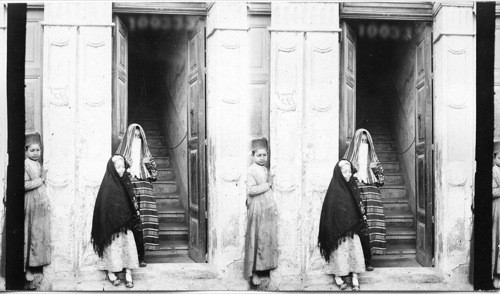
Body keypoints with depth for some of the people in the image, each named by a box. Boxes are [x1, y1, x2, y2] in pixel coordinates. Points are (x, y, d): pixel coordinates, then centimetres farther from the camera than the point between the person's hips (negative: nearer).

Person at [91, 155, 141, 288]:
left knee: (129, 245, 0)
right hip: (111, 225, -5)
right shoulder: (107, 186, -11)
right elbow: (104, 208, -11)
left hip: (125, 223, 5)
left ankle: (128, 273, 4)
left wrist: (134, 220, 6)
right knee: (113, 246, 1)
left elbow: (131, 204, 13)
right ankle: (111, 273, 15)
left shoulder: (125, 182, 7)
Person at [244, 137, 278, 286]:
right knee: (257, 239, -3)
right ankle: (254, 272, 3)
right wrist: (268, 185, -14)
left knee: (269, 238, 8)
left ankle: (265, 267, 18)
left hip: (269, 209, 7)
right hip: (257, 210, -7)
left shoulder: (266, 169, 13)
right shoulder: (251, 170, -9)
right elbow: (251, 190, -20)